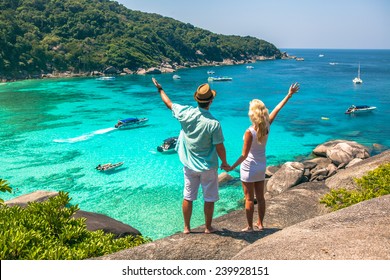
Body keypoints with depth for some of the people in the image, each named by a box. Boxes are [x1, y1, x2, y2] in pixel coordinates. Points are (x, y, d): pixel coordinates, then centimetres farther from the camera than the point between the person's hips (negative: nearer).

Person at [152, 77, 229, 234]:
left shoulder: (185, 113, -13)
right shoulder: (213, 123, -23)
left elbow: (169, 104, 5)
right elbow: (219, 147, -17)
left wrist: (160, 89, 23)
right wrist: (224, 163, 1)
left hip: (189, 164, 4)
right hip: (208, 167, -4)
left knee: (188, 197, 16)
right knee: (209, 198, 13)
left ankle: (187, 227, 29)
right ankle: (208, 227, 26)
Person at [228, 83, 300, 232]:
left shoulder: (250, 132, -25)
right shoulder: (267, 126, -7)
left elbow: (244, 155, -23)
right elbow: (277, 109, 4)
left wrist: (232, 167, -15)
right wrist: (289, 94, 15)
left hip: (249, 168, -6)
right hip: (261, 167, 6)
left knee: (249, 199, 6)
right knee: (260, 197, 17)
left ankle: (249, 226, 16)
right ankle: (260, 224, 30)